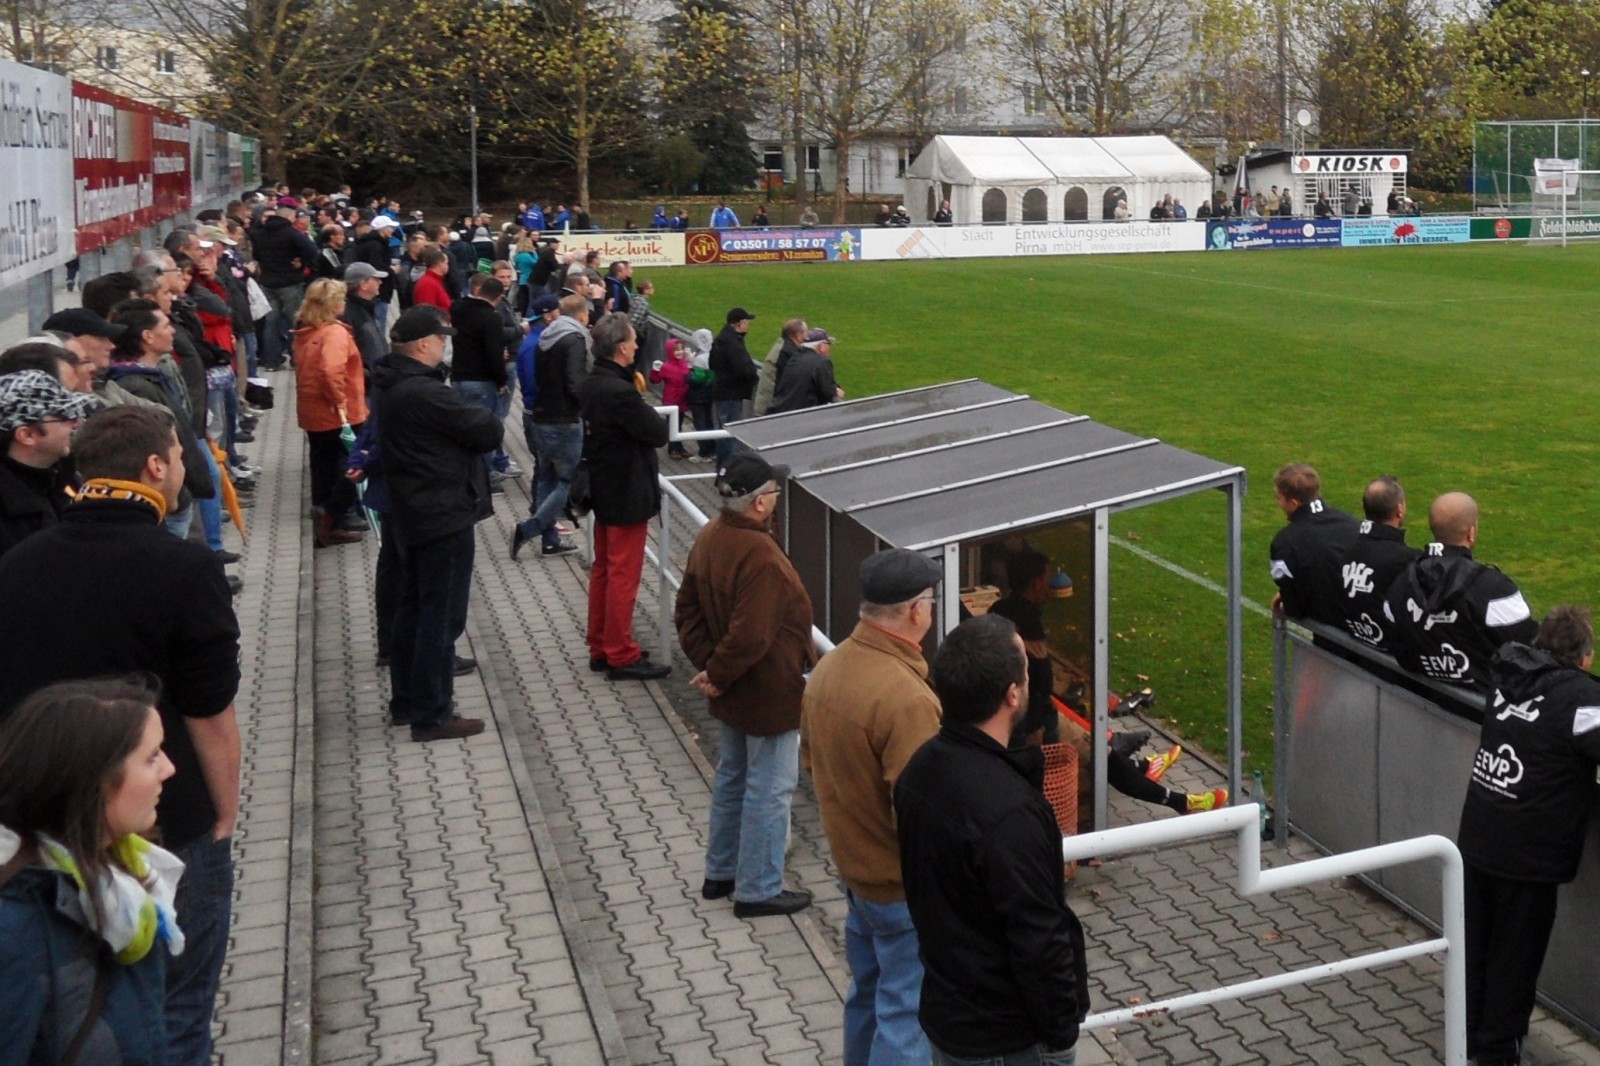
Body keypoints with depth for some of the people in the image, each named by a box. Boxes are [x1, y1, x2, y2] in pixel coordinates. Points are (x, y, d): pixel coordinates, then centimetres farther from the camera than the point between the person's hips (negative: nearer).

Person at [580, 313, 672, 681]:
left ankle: (600, 648, 26)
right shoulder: (620, 392, -25)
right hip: (627, 496, -9)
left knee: (603, 571, 16)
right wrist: (646, 410, -2)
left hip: (602, 490, 9)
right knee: (623, 576, -1)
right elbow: (659, 433, -20)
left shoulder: (589, 386, 3)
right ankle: (621, 656, 7)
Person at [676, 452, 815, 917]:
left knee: (732, 778, 22)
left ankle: (721, 872, 36)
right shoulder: (760, 557, -30)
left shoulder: (709, 537, -1)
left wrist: (706, 662, 2)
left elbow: (687, 610, 6)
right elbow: (750, 637, -32)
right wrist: (716, 676, -17)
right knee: (769, 789, 5)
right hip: (769, 693, -9)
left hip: (734, 693, 9)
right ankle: (758, 890, 16)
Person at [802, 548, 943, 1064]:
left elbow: (811, 758, 12)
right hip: (906, 885, -8)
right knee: (905, 1018, 4)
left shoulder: (828, 667, -2)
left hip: (854, 863, 9)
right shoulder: (907, 698, -29)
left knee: (868, 995, 24)